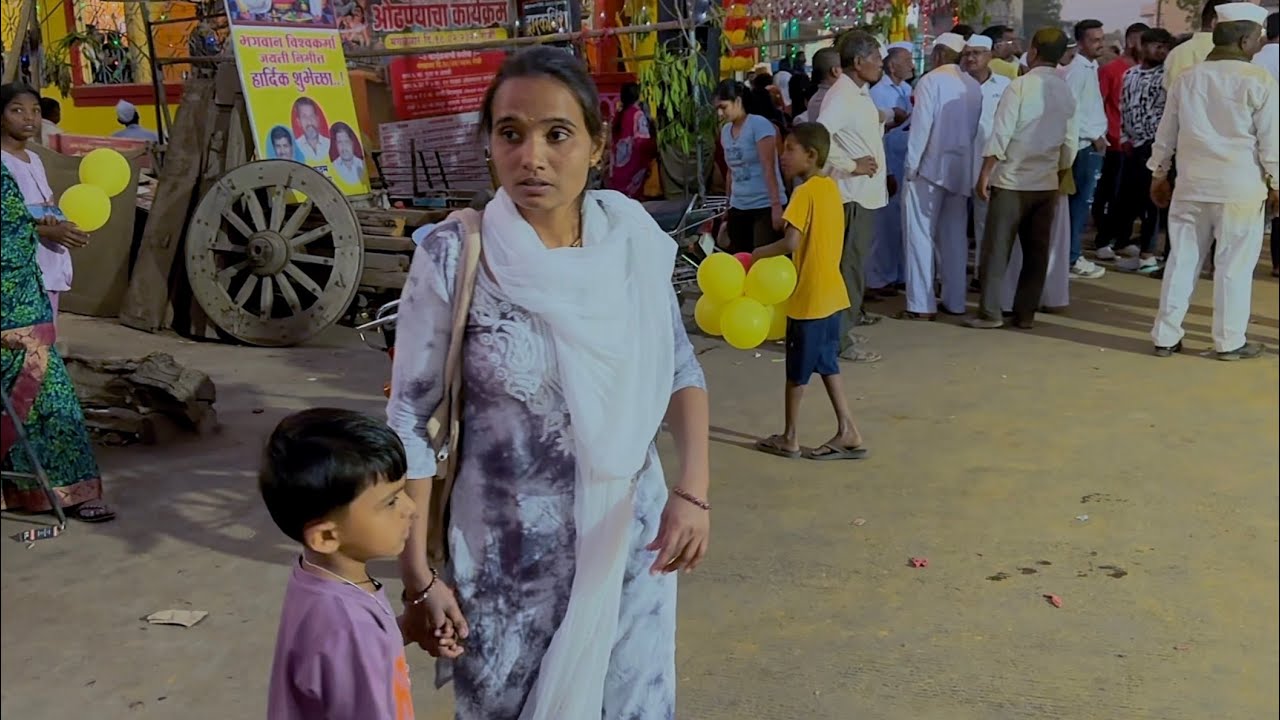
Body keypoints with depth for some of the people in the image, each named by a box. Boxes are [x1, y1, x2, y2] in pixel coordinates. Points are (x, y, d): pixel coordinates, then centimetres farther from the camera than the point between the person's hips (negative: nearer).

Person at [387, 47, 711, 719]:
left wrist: (693, 486, -13)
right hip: (507, 551, -2)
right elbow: (410, 420, -9)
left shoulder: (633, 240, -7)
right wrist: (417, 574, -9)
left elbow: (681, 371, 3)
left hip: (630, 539, 3)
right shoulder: (453, 257, -16)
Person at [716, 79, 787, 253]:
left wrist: (776, 206, -20)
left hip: (765, 206, -7)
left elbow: (769, 169, -15)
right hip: (738, 208, 7)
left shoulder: (759, 125, -9)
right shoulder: (726, 131, 11)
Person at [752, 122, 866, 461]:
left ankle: (789, 438, 18)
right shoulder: (831, 187, 8)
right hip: (831, 291, 8)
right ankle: (847, 433, 15)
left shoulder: (805, 192, -17)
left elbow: (791, 243, -25)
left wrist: (759, 253, -9)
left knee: (797, 368, 5)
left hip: (809, 295, -8)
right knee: (826, 363, 16)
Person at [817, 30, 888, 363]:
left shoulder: (860, 93, 13)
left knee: (857, 260, 22)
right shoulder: (841, 96, -18)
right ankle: (842, 338, -3)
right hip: (853, 192, -10)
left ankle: (851, 313, 37)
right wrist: (851, 166, -24)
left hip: (867, 191, 10)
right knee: (850, 264, -7)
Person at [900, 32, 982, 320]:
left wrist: (911, 164, -10)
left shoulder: (931, 80, -10)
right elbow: (975, 127, 5)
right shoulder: (974, 85, 7)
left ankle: (921, 304, -4)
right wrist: (963, 152, 12)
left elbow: (921, 125, -15)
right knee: (954, 234, 12)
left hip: (930, 164, -6)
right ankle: (954, 300, 16)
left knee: (920, 233, -2)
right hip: (960, 166, 6)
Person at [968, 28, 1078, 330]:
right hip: (1047, 183, 5)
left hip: (1012, 180, -5)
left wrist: (984, 174, -11)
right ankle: (1025, 313, 12)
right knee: (1036, 252, 9)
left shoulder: (1021, 85, -9)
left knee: (997, 248, 0)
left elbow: (1001, 133, -14)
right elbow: (1070, 143, 9)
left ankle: (990, 312, -1)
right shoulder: (1067, 92, 7)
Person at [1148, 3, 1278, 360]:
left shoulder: (1186, 78, 5)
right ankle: (1229, 341, 12)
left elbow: (1166, 133, 11)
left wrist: (1159, 174, 22)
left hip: (1192, 184, 4)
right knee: (1234, 265, 4)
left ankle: (1166, 336, 14)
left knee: (1181, 260, 10)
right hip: (1240, 187, -4)